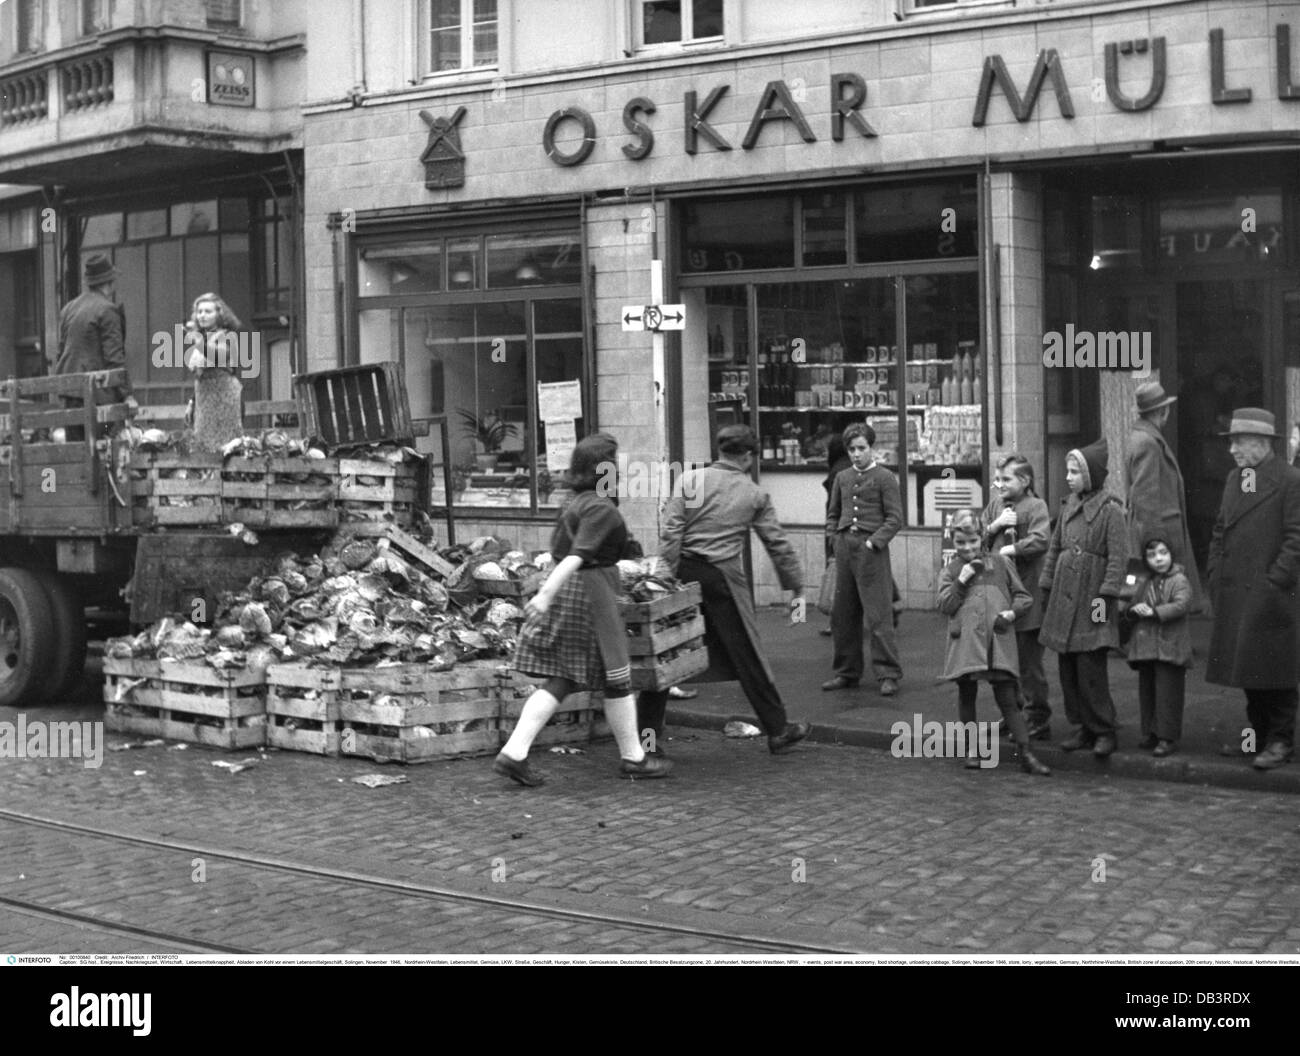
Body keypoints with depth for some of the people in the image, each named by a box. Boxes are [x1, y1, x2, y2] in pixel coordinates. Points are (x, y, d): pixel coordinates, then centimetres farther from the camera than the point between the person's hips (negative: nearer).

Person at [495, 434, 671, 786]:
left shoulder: (575, 503, 14)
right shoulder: (602, 509, -15)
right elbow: (578, 556, -24)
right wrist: (546, 594, -30)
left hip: (566, 593, 9)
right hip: (591, 594, -9)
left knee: (560, 681, 7)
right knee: (616, 679, 5)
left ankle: (514, 753, -1)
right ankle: (633, 758, 17)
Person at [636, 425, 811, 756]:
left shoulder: (690, 480, 5)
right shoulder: (754, 495, 6)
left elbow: (670, 532, -5)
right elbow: (778, 545, 9)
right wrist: (796, 587, 18)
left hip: (685, 571, 1)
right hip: (723, 577, -1)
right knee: (747, 656, 8)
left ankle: (647, 729, 8)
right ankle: (778, 730, 17)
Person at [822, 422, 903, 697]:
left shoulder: (884, 477, -2)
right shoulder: (842, 478, 14)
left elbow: (895, 518, -6)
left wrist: (874, 541, -14)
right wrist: (835, 536, 9)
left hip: (871, 549, -6)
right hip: (844, 548, 6)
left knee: (879, 615, -6)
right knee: (842, 614, 10)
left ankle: (888, 675, -2)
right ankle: (846, 672, 20)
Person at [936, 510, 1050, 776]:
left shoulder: (1000, 563, 8)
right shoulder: (950, 571, 8)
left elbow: (1024, 597, 9)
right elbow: (945, 606, -3)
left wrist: (1011, 612, -10)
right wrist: (962, 580, -12)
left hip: (998, 642, -1)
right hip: (965, 644, 1)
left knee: (1007, 698, -4)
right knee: (967, 694, 9)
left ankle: (1025, 754, -4)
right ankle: (972, 749, 22)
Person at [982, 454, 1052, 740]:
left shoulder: (1035, 506, -8)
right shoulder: (994, 505, 12)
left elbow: (1040, 541, -23)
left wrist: (1009, 550, -17)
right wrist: (995, 525, -7)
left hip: (1026, 595, -7)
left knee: (1029, 665, -1)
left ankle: (1038, 723, 8)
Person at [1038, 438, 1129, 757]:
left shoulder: (1110, 509, -8)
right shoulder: (1068, 507, 12)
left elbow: (1118, 557, -11)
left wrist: (1106, 596, -15)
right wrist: (1047, 587, 13)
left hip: (1091, 596, -7)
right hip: (1064, 597, 7)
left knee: (1090, 667, -7)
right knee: (1067, 668, 8)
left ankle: (1104, 731, 4)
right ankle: (1083, 727, 17)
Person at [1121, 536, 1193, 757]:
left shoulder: (1179, 581, -3)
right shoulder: (1144, 584, 18)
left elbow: (1182, 605, -18)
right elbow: (1129, 610, 19)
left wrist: (1154, 611, -24)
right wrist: (1133, 610, -5)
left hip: (1169, 648, -7)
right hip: (1144, 646, 7)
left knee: (1167, 693, -7)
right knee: (1146, 691, 10)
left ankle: (1168, 737, -4)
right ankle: (1150, 733, 20)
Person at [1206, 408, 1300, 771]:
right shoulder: (1233, 479, 14)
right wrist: (1215, 574, 10)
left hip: (1268, 594, -7)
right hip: (1232, 592, 7)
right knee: (1245, 666, 12)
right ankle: (1259, 733, 22)